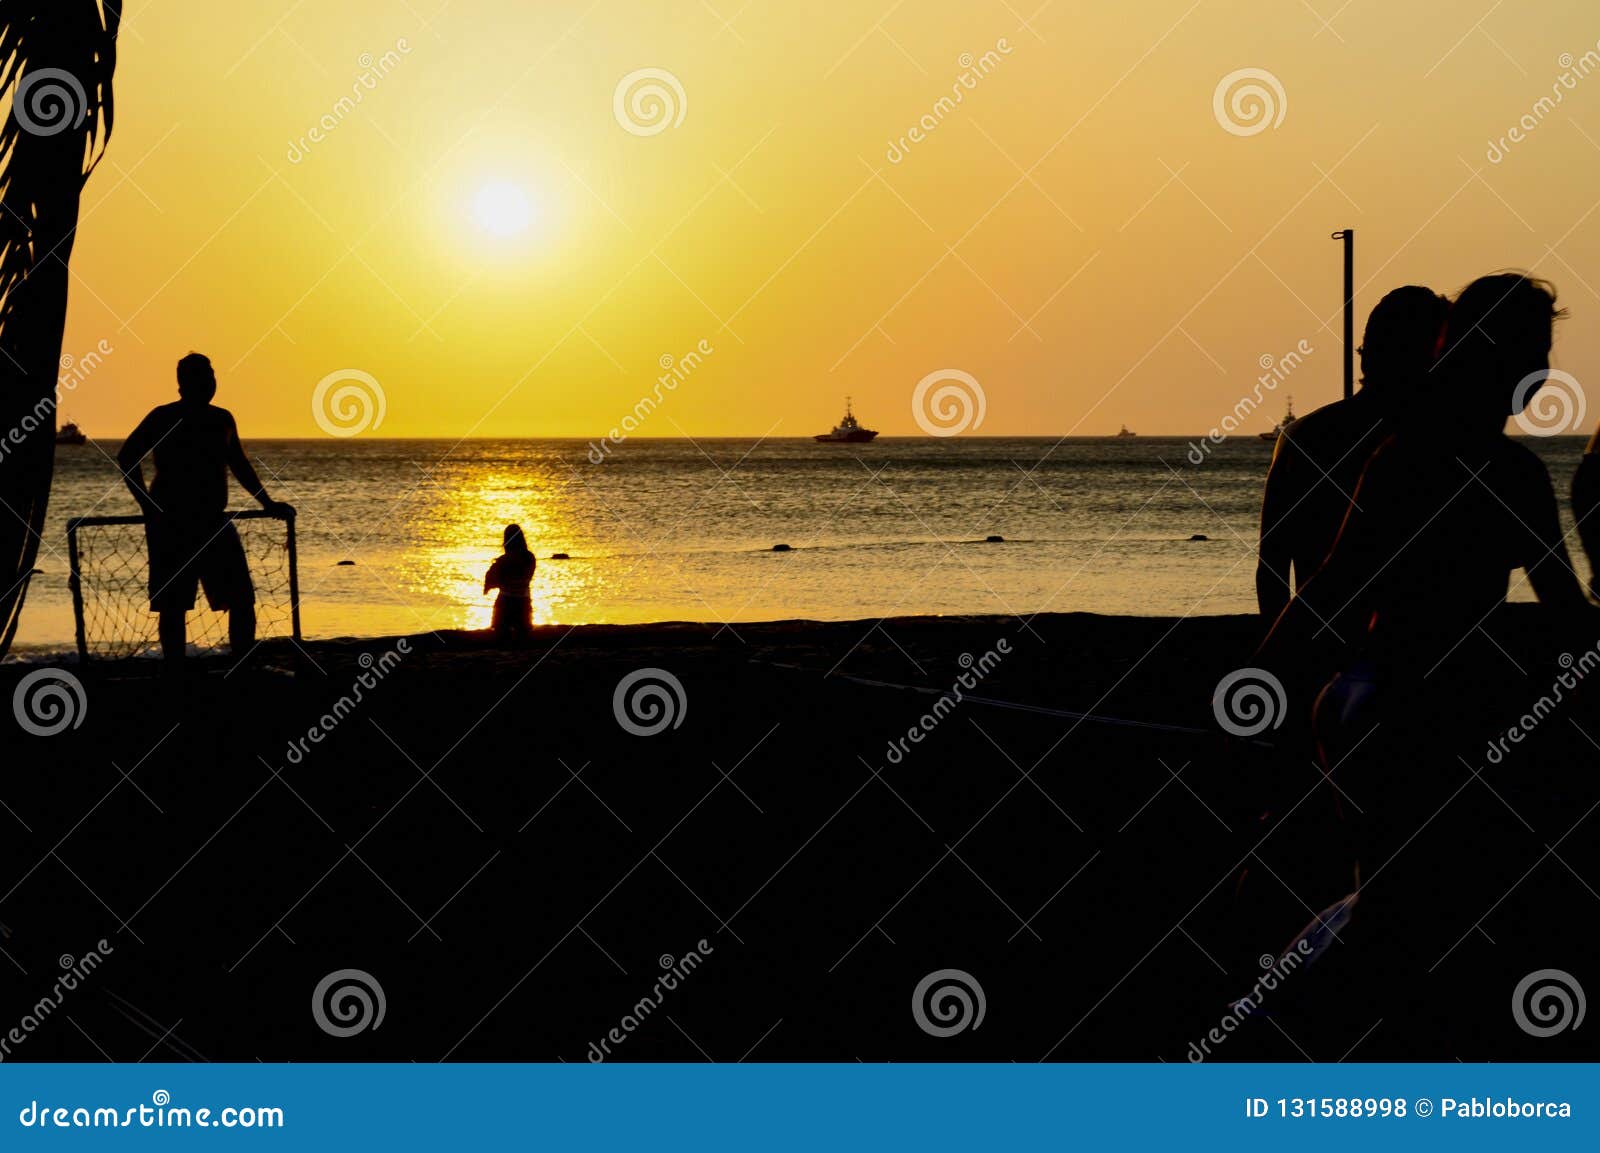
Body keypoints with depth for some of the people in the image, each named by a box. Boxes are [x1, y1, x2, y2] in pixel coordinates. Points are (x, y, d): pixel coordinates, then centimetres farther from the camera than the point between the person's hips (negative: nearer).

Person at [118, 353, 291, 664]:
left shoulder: (222, 419, 12)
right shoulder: (164, 418, -4)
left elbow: (240, 464, 25)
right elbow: (127, 457, -4)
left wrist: (267, 504, 26)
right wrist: (148, 506, -9)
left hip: (213, 522, 6)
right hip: (171, 525, -5)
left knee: (243, 601, 0)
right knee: (173, 606, -3)